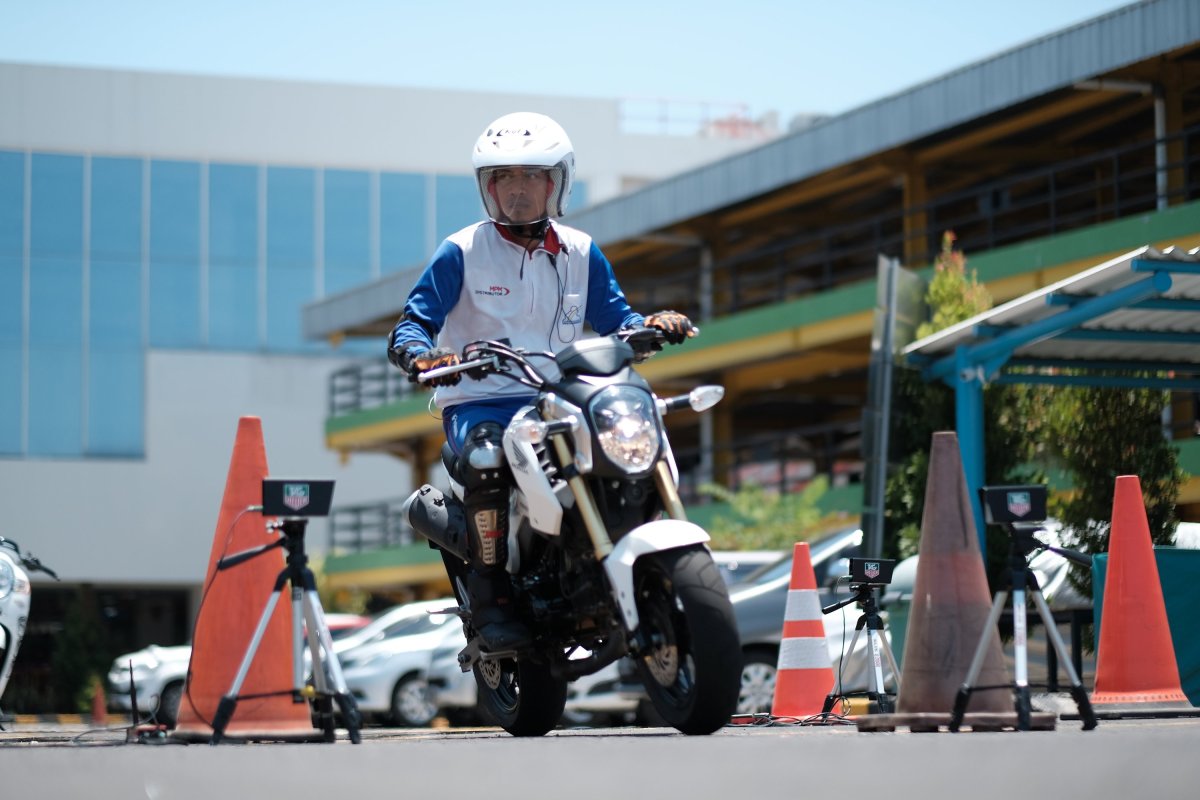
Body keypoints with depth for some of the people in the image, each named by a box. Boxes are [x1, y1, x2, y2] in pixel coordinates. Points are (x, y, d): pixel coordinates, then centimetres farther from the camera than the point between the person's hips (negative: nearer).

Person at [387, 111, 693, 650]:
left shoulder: (581, 253, 13)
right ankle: (490, 599, -26)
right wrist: (421, 355, -27)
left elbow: (613, 317, 12)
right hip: (480, 403, -4)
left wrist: (651, 325, -11)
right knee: (486, 459, -37)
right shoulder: (461, 253, 1)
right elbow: (412, 324, -3)